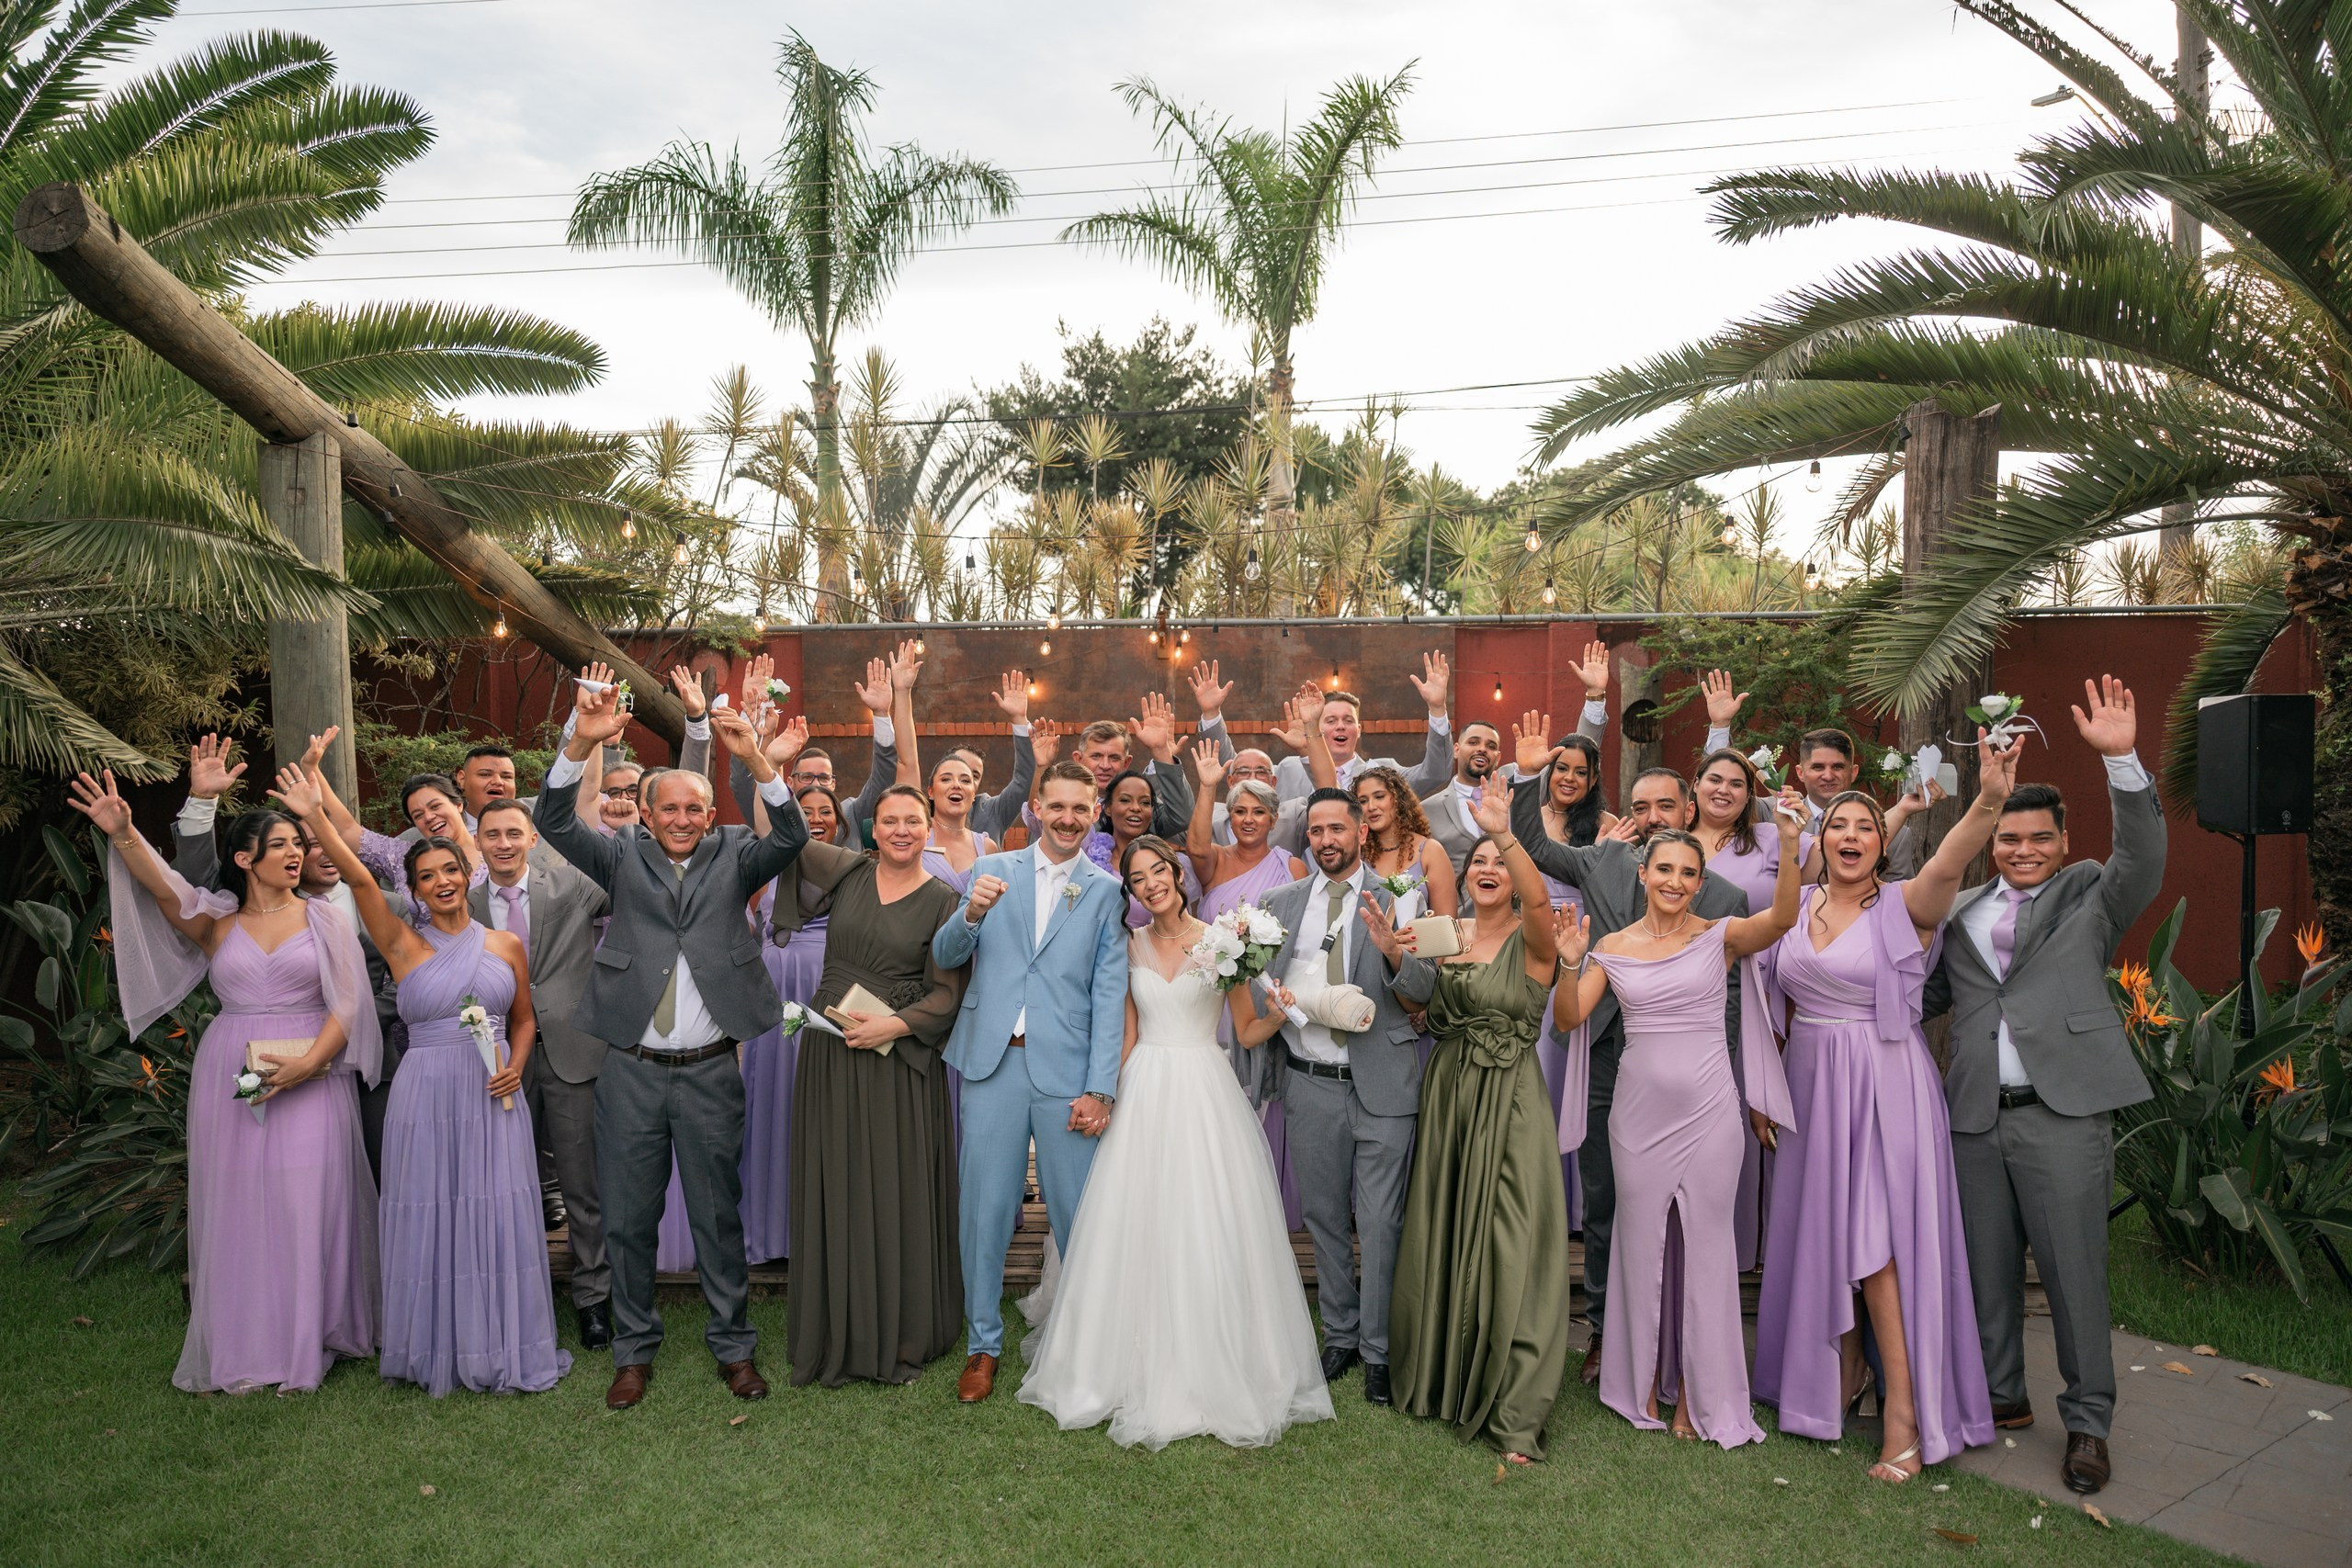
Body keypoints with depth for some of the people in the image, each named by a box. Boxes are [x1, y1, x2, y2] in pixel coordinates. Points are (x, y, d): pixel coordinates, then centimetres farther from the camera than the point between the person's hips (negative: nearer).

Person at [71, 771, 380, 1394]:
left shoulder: (324, 917, 3)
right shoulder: (217, 922, 6)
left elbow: (348, 1004, -3)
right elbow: (164, 887, -13)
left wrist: (307, 1063, -16)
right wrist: (122, 833, -30)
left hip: (311, 1077, -1)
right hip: (230, 1079, 2)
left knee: (307, 1203, -3)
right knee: (237, 1206, 4)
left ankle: (307, 1339, 9)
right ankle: (242, 1348, 14)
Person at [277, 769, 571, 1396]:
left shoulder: (506, 945, 7)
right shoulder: (404, 945, 1)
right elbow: (359, 878, -12)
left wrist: (515, 1066, -3)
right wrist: (316, 815, -21)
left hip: (493, 1099, 1)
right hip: (426, 1098, -1)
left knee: (497, 1221, 3)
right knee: (430, 1220, 4)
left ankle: (502, 1351, 17)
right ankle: (438, 1353, 20)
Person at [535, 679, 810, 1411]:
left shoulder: (732, 857, 3)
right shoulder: (623, 857, 4)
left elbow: (791, 838, -14)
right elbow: (555, 824, -9)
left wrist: (756, 758, -28)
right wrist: (581, 744, -25)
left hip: (710, 1070, -1)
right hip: (631, 1069, 1)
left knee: (718, 1214, 10)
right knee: (628, 1217, 10)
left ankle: (733, 1345, 24)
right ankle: (635, 1349, 27)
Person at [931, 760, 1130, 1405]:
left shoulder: (1107, 891, 5)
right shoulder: (991, 871, 9)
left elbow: (1109, 995, 1)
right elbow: (944, 958, 6)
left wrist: (1100, 1089, -6)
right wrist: (971, 914, -16)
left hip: (1067, 1070, -1)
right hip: (993, 1062, 1)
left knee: (1077, 1213, 4)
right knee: (985, 1208, 6)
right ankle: (984, 1344, 22)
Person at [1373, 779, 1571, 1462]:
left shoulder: (1530, 938, -8)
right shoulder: (1446, 932, 8)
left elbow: (1538, 898, -30)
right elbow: (1425, 1005, 12)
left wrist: (1505, 836, -45)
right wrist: (1397, 957, -4)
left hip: (1509, 1103, -5)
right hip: (1447, 1097, 5)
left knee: (1509, 1248, -3)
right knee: (1442, 1241, 13)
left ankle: (1514, 1413, 6)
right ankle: (1440, 1380, 32)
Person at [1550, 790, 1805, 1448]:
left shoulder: (1719, 937, -2)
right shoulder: (1613, 947, 4)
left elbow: (1781, 918, -21)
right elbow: (1569, 1018, -3)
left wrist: (1788, 844, -35)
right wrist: (1569, 964, -21)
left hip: (1708, 1109, -2)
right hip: (1638, 1109, 2)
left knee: (1704, 1245, 6)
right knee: (1642, 1240, 11)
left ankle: (1699, 1393, 21)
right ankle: (1643, 1381, 28)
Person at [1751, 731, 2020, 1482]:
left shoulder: (1905, 906, -8)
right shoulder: (1799, 907, 7)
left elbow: (1949, 863, -31)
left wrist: (1989, 800, -49)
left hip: (1883, 1087, -5)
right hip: (1813, 1085, 5)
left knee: (1877, 1239, -7)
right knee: (1820, 1231, 12)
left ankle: (1905, 1411, 2)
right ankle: (1839, 1376, 29)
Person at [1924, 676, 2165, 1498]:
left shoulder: (2090, 896, 5)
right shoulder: (1960, 911, 14)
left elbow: (2143, 858, -13)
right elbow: (1929, 995, 17)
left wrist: (2122, 759, -25)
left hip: (2062, 1116, -4)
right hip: (1975, 1118, 4)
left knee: (2074, 1270, 2)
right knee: (1987, 1268, 13)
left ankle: (2087, 1422, 18)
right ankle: (2001, 1396, 29)